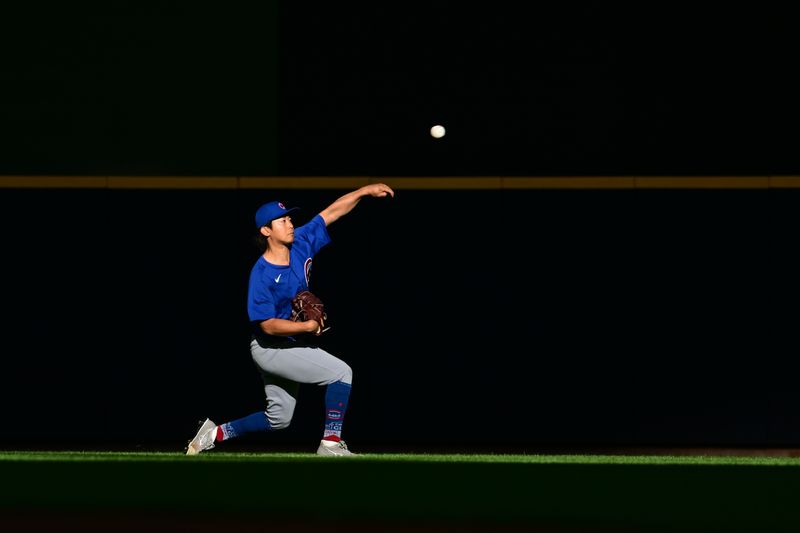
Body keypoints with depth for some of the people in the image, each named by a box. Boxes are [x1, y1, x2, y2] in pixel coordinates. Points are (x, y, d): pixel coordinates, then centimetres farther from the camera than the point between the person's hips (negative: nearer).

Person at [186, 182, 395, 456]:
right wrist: (308, 326, -26)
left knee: (279, 418, 18)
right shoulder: (261, 275, -23)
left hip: (290, 346, 8)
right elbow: (268, 325, -24)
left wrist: (366, 190, -9)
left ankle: (216, 433, 25)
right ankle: (331, 443, -9)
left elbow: (332, 211, -1)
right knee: (341, 373, -14)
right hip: (271, 349, -8)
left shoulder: (300, 244, -4)